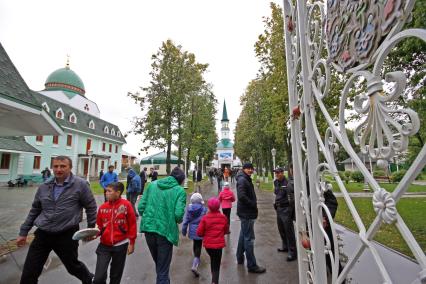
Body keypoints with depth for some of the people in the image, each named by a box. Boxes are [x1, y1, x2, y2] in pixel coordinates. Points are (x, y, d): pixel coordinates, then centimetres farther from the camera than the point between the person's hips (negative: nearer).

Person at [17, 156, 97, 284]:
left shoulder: (80, 184, -14)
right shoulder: (44, 187, 2)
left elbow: (91, 207, -6)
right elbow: (34, 211, 14)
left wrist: (91, 228, -1)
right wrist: (23, 232, 15)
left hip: (67, 235, -4)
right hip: (42, 235, 4)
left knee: (73, 266, 16)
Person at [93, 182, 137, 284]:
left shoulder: (126, 205, -12)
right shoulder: (102, 207, -4)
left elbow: (132, 225, -7)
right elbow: (99, 226, 8)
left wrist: (131, 243, -4)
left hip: (121, 245, -2)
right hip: (104, 245, 2)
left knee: (116, 275, 15)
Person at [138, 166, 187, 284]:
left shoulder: (153, 184, 5)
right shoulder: (180, 191, -7)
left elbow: (141, 207, 1)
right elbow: (178, 214, -18)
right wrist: (178, 221, 5)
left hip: (149, 229, 5)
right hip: (166, 231, -5)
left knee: (158, 263, 29)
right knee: (163, 269, 13)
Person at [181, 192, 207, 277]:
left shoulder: (188, 208, -5)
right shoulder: (204, 209, -12)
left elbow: (185, 221, -1)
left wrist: (184, 231, 10)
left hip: (192, 231, 4)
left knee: (195, 244, 25)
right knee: (198, 247, 2)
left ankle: (196, 260, 44)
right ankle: (194, 266, -11)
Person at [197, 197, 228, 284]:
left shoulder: (205, 218, -15)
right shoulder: (223, 217, -7)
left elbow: (199, 233, -12)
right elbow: (226, 230, 6)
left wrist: (206, 234, 7)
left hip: (208, 244, 1)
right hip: (219, 244, -1)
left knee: (213, 260, 27)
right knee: (216, 265, 10)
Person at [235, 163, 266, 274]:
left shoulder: (246, 179, 14)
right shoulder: (242, 180, -17)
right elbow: (241, 196, -27)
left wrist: (253, 203, 5)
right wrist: (253, 204, -17)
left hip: (247, 212, 11)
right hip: (246, 213, -11)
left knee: (244, 235, 21)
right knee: (249, 238, -2)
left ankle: (240, 258, 37)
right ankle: (252, 265, 9)